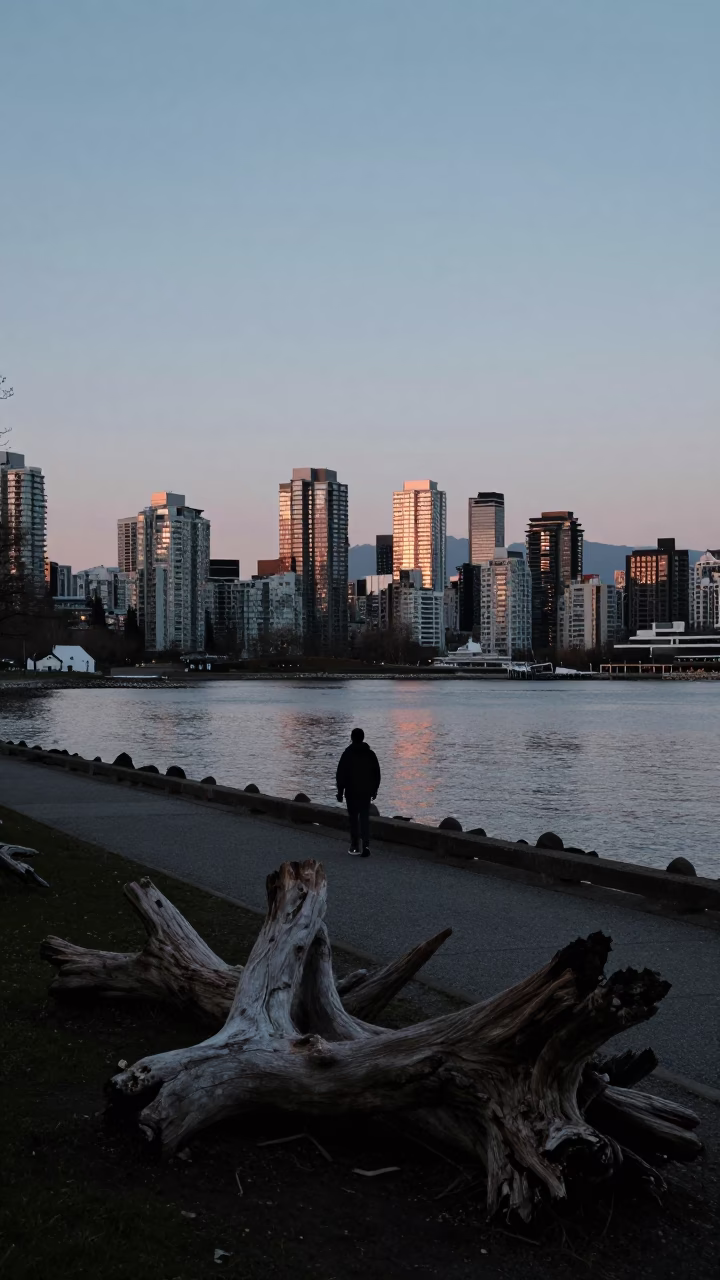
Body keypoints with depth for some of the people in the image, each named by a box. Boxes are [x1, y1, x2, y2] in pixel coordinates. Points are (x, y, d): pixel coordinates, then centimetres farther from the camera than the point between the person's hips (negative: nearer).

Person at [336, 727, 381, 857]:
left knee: (353, 818, 7)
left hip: (351, 791, -3)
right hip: (366, 791, 3)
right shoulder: (370, 754, 3)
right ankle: (365, 845, -12)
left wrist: (340, 791, 0)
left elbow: (341, 774, -8)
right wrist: (374, 790, 17)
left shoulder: (347, 754, -8)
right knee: (365, 818, 4)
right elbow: (376, 774, 7)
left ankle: (355, 846, 10)